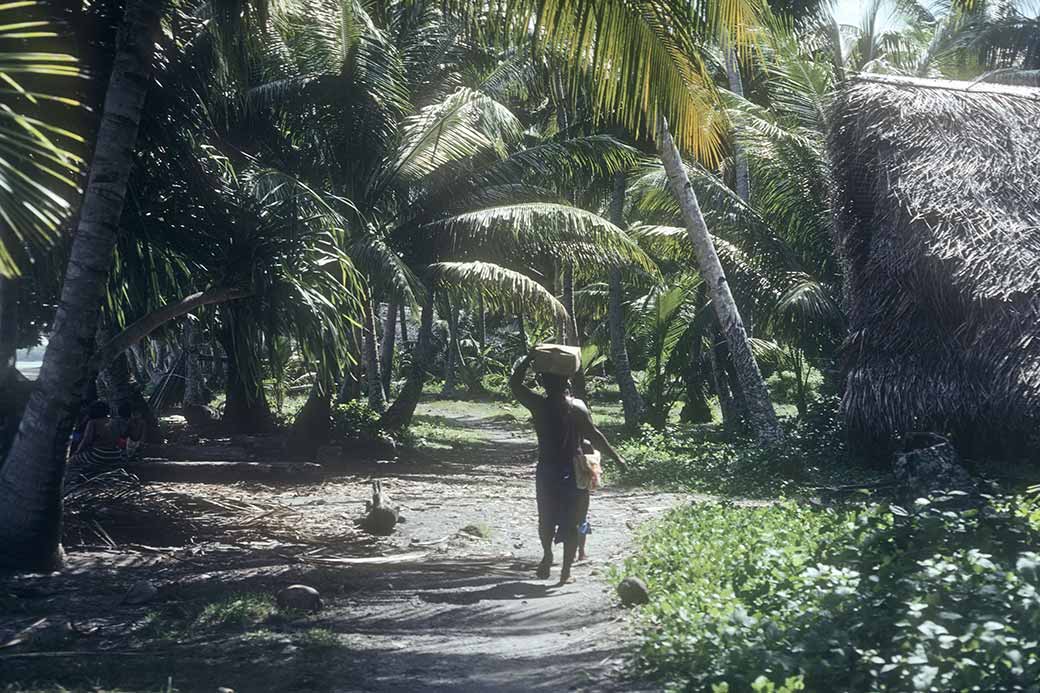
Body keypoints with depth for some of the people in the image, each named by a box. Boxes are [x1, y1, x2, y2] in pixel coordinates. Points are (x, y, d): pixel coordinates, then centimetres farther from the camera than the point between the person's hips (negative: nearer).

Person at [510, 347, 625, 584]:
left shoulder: (538, 404, -6)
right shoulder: (577, 408, -10)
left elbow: (515, 383, 7)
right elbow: (595, 436, -9)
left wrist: (528, 359, 11)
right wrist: (616, 457, 0)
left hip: (546, 470, 1)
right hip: (573, 470, -1)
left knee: (546, 518, 22)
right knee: (571, 521, 7)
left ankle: (547, 554, 8)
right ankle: (566, 570, 7)